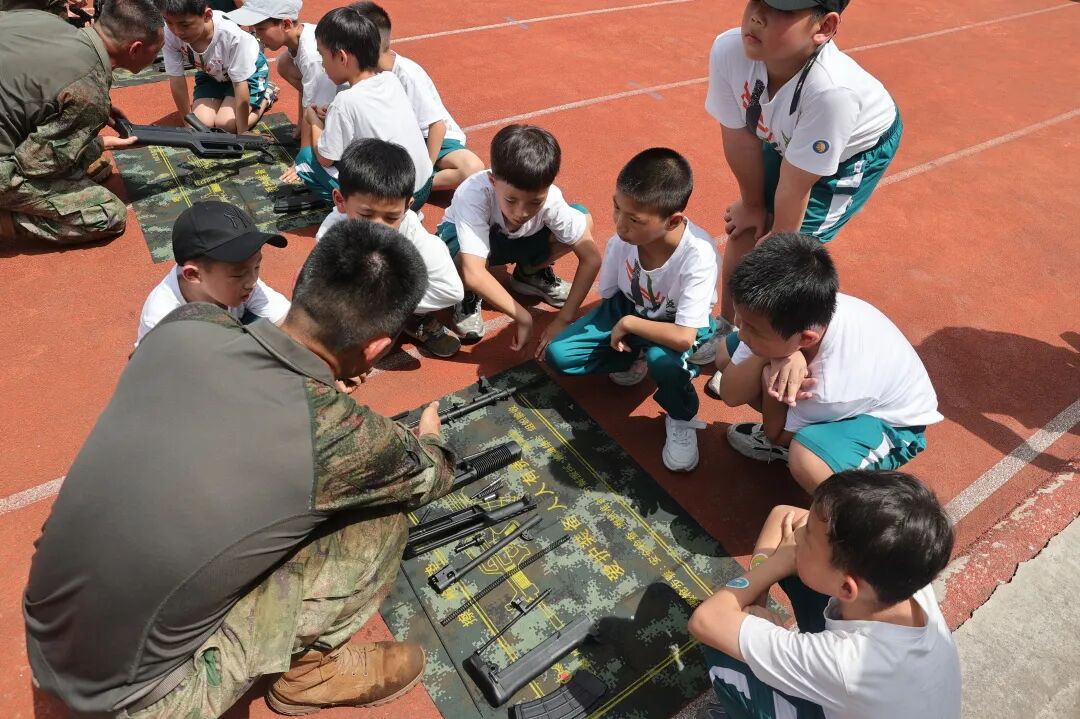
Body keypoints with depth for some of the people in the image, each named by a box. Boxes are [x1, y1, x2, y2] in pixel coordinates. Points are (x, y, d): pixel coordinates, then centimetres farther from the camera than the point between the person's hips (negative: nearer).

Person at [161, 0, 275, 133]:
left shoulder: (231, 34, -39)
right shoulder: (169, 34, -30)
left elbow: (240, 84, -31)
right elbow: (176, 80, -18)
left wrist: (242, 133, -26)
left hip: (248, 71, -3)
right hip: (210, 73, 4)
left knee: (226, 124, -20)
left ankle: (265, 96, 6)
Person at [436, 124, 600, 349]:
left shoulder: (550, 199, -30)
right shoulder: (474, 194, -39)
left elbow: (591, 258, -25)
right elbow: (473, 274, -47)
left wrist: (565, 319, -30)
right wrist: (523, 318, -44)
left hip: (513, 241, 3)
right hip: (462, 237, -3)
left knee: (584, 220, -20)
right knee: (458, 254, -41)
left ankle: (530, 273, 6)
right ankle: (469, 296, -5)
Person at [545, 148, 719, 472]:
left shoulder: (699, 255, -35)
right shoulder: (623, 237, -23)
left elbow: (683, 338, -38)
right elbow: (608, 294, -3)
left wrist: (627, 324, -27)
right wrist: (618, 336, -11)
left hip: (679, 325, -4)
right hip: (628, 309, 4)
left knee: (664, 359, -40)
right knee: (558, 354, -13)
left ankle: (682, 418, -6)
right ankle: (634, 359, 10)